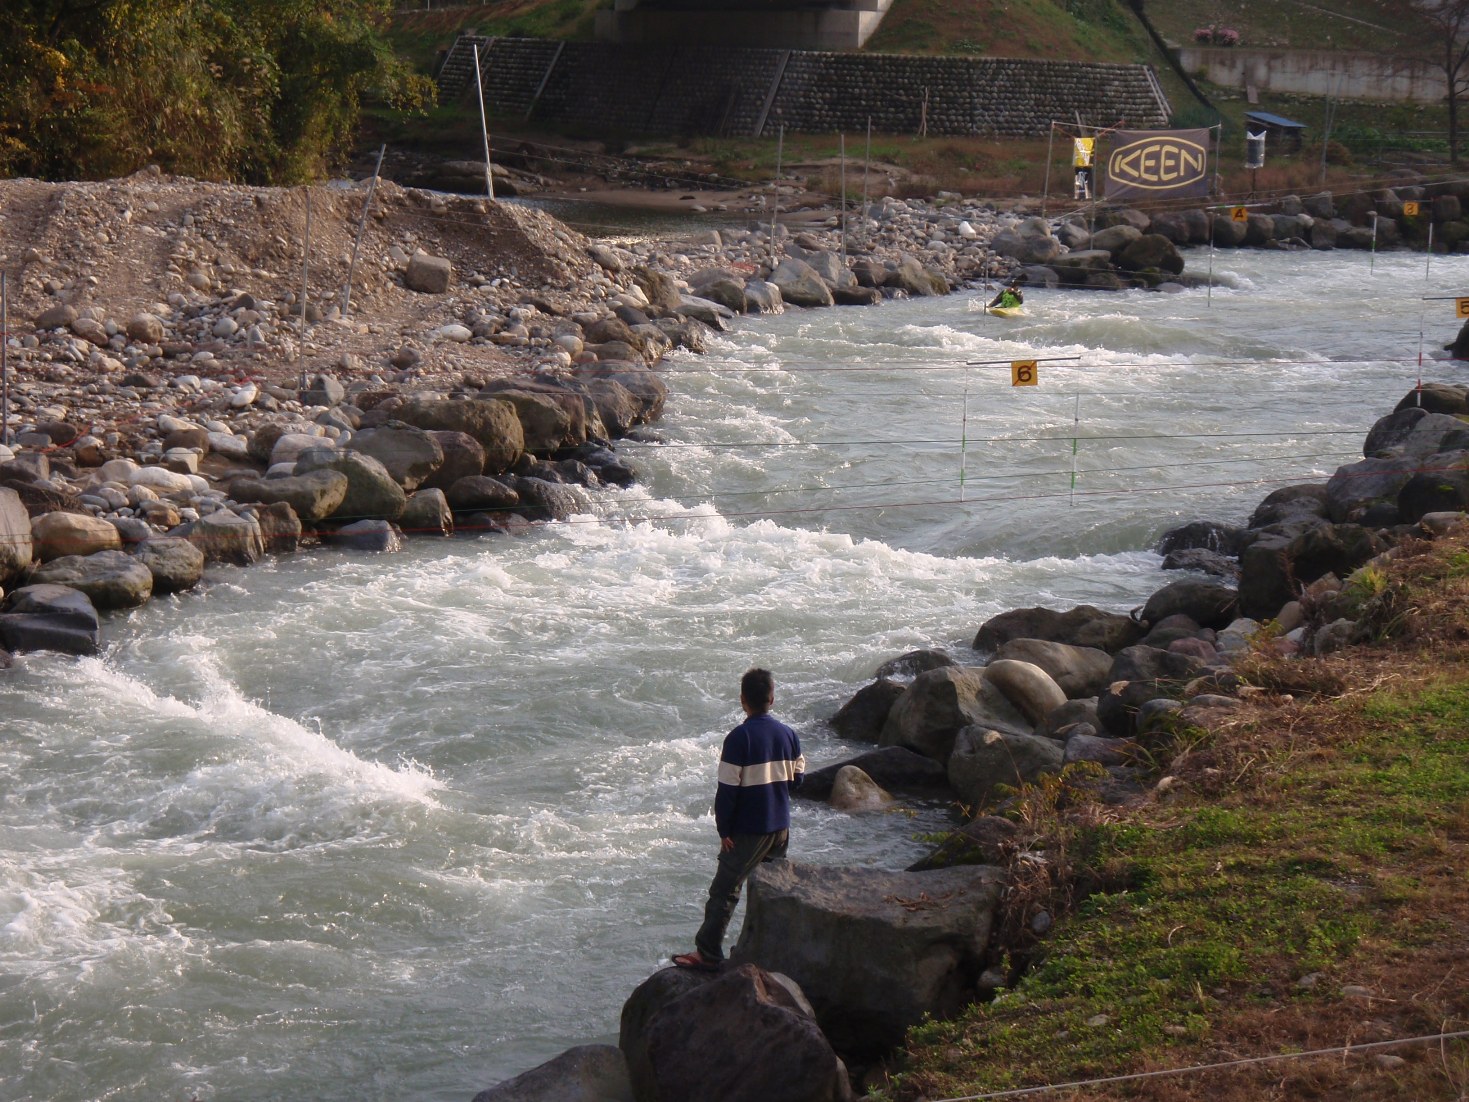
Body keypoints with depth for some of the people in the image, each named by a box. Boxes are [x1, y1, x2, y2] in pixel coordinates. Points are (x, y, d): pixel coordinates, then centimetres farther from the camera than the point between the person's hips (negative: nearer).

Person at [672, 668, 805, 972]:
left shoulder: (739, 738, -17)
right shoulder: (788, 734, 0)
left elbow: (727, 790, -17)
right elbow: (797, 778, 10)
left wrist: (723, 830, -9)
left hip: (748, 830, -6)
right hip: (780, 827, 6)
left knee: (724, 891, 0)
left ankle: (707, 953, 2)